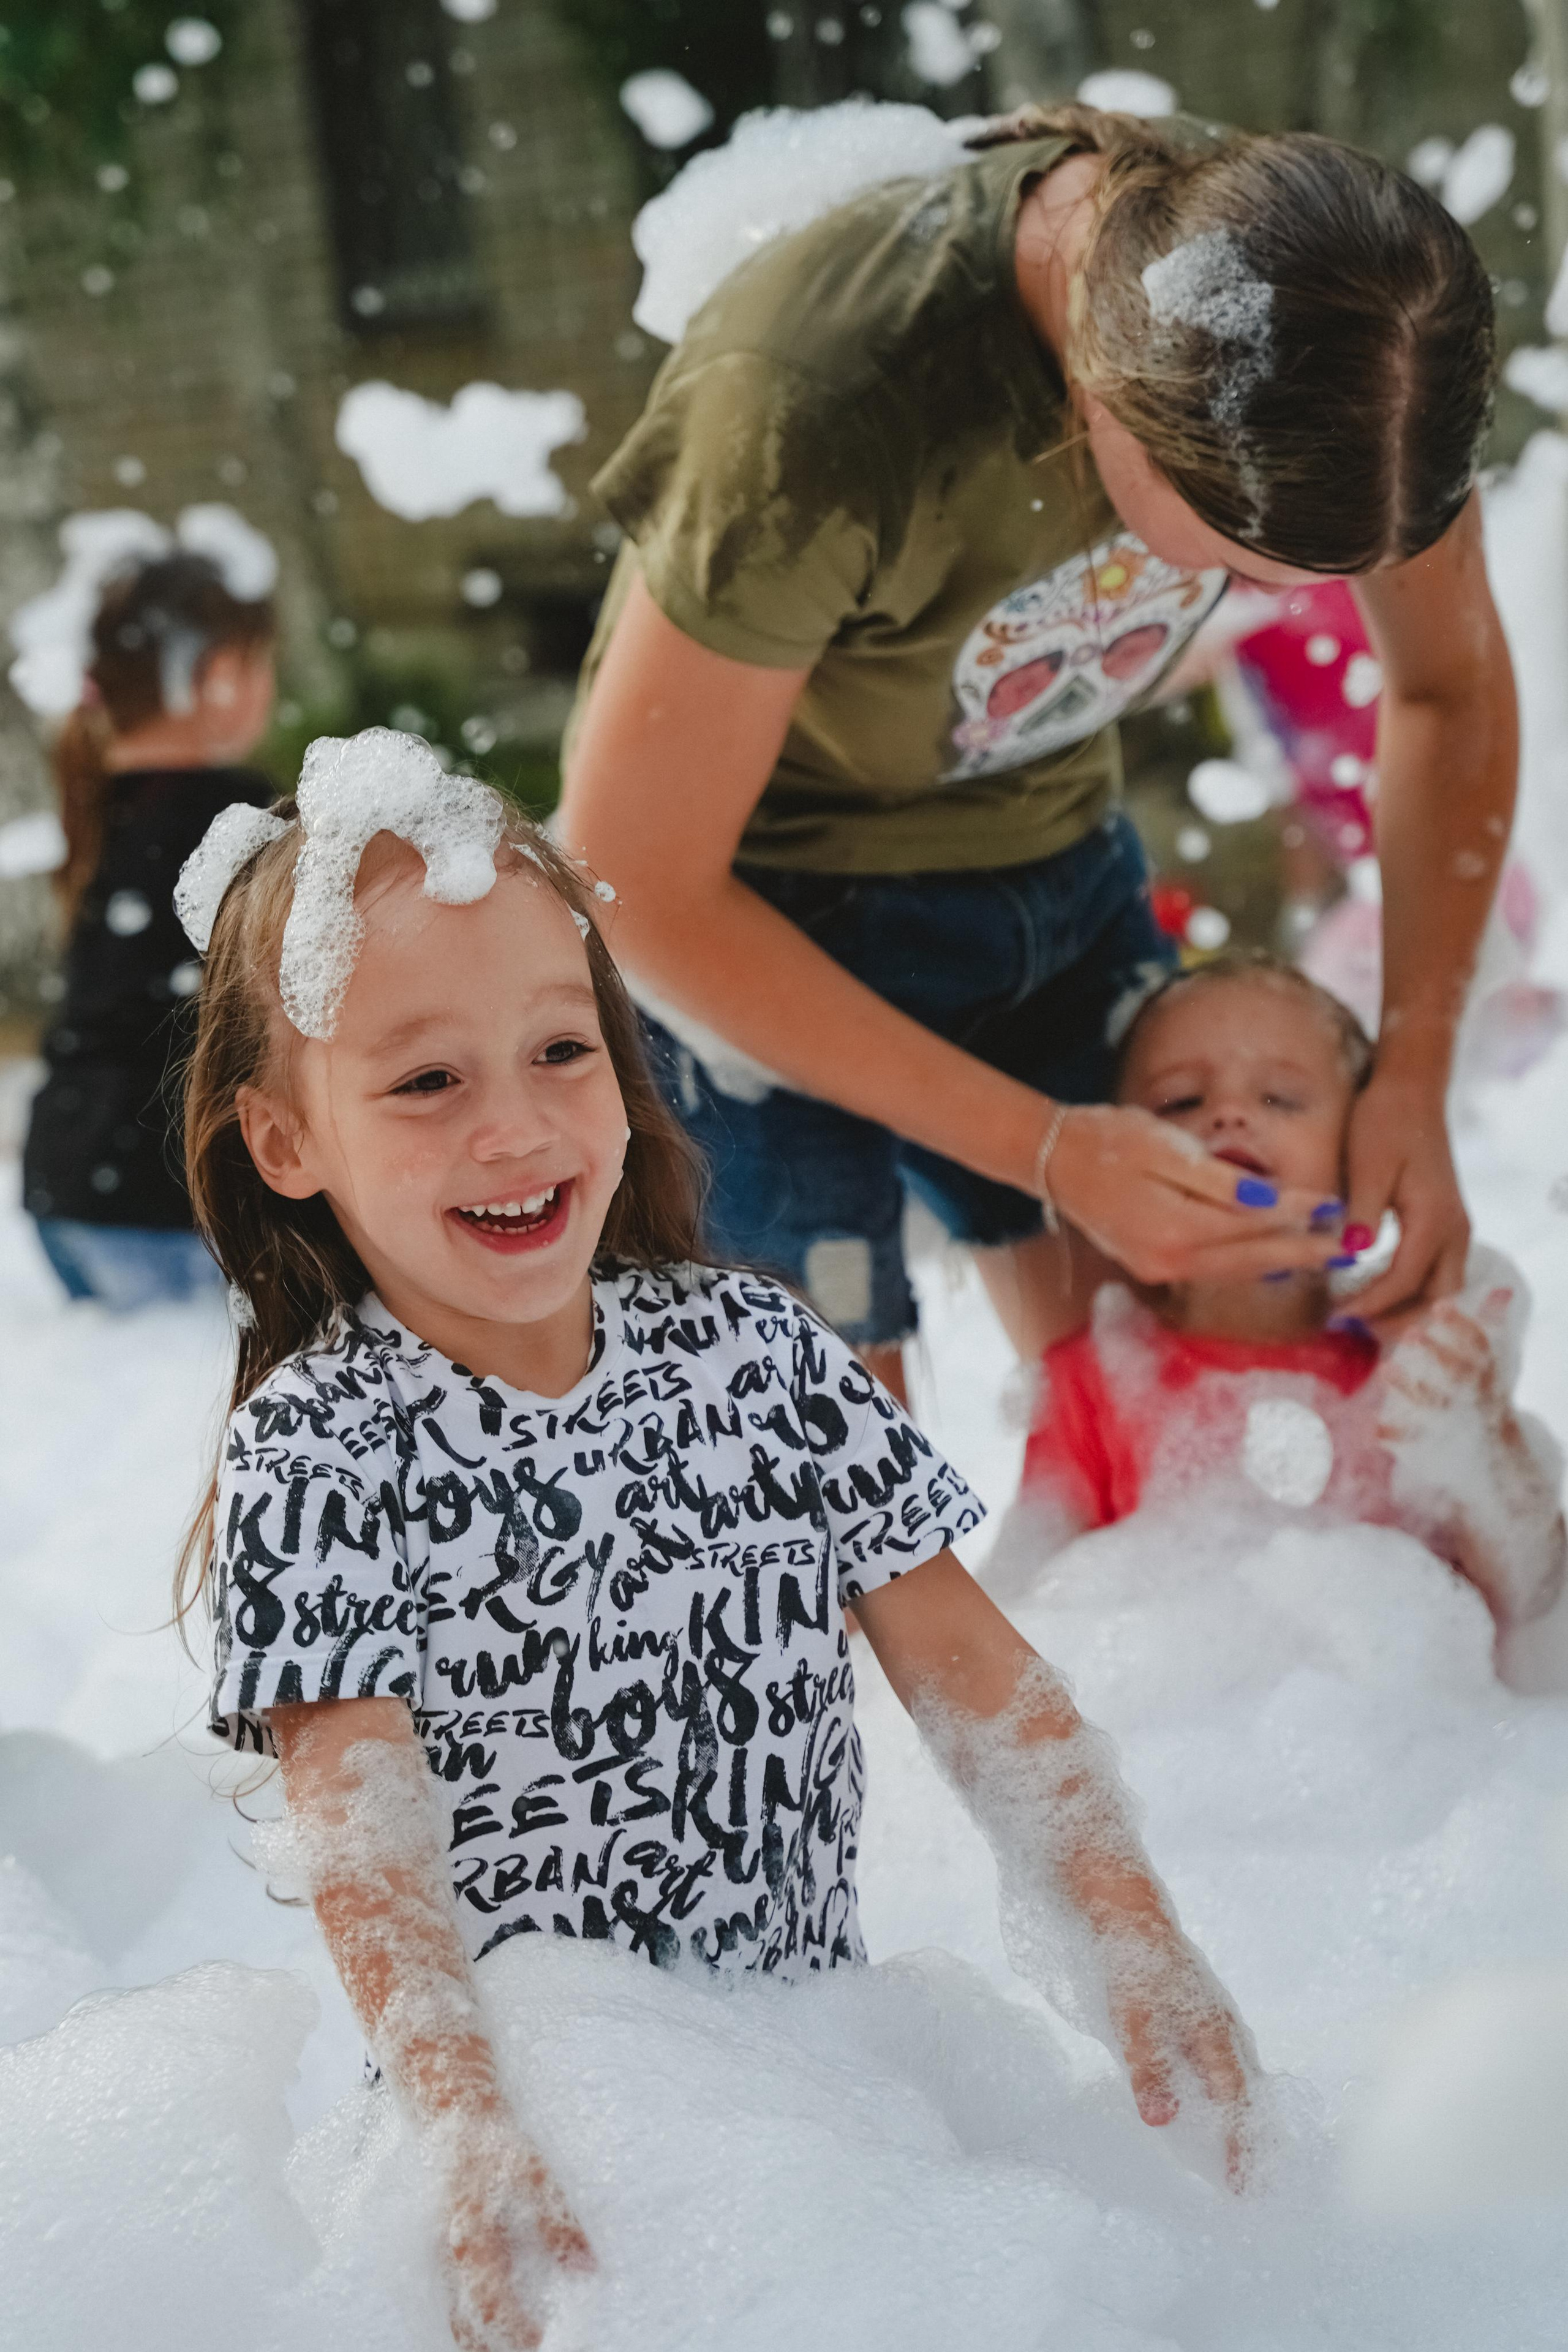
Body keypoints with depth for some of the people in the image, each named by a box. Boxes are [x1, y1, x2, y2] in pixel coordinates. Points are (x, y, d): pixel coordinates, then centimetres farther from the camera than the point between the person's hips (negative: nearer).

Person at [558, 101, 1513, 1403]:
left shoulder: (1359, 315, -19)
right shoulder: (811, 404, -36)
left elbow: (1450, 687, 0)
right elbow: (629, 887, -25)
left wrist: (1412, 1082, -12)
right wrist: (1045, 1149, -26)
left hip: (1058, 855, 5)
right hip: (753, 917, -5)